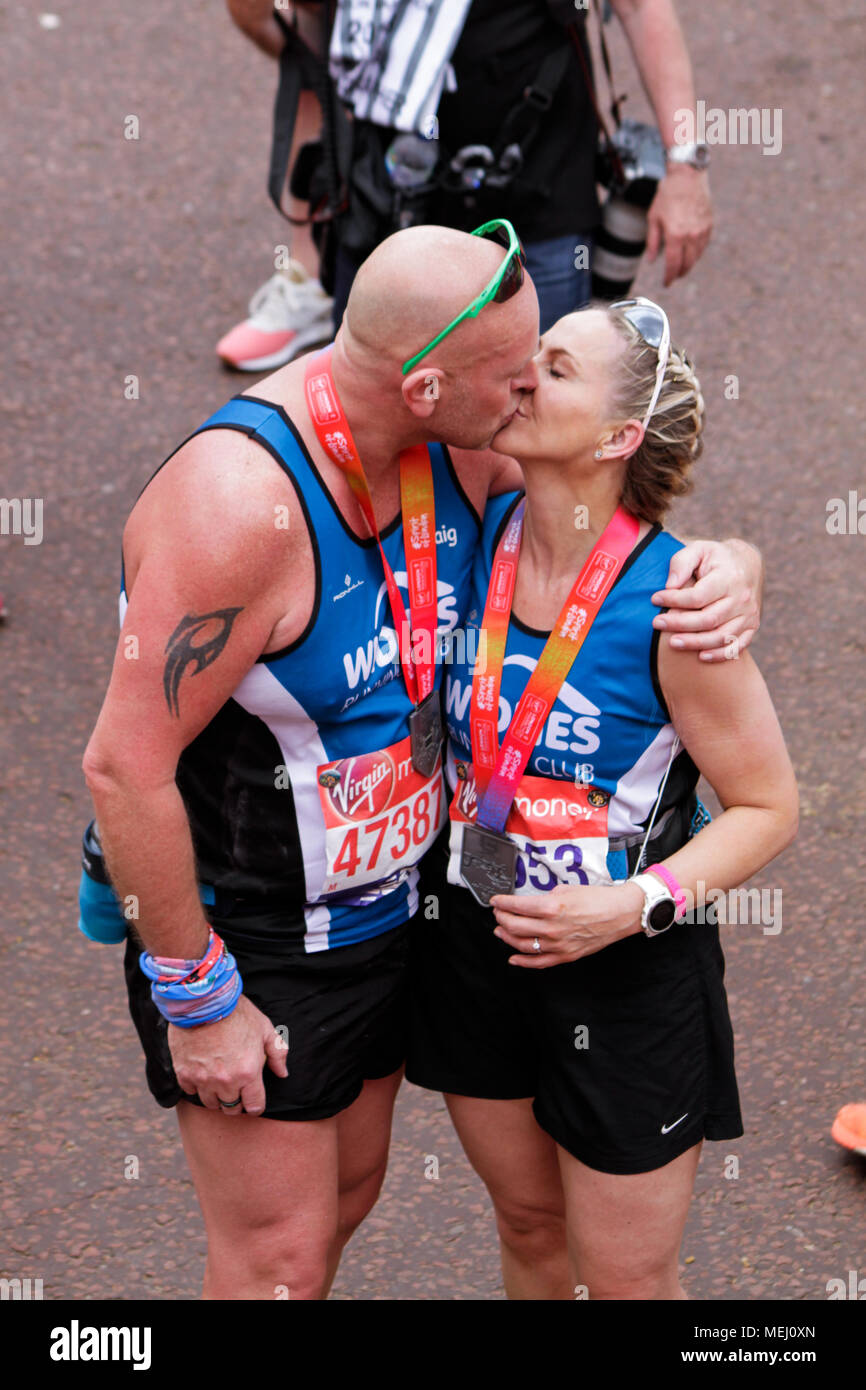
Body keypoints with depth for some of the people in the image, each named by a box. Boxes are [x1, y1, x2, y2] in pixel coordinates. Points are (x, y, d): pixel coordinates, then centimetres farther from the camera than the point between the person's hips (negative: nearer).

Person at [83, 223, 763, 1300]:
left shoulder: (458, 446, -10)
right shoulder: (239, 500, -33)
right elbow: (126, 769, -29)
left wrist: (731, 563, -18)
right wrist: (197, 999, -21)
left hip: (385, 915, 8)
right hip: (249, 947, -7)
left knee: (344, 1199, 24)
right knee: (279, 1260, 6)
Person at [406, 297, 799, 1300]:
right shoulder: (482, 532, -8)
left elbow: (767, 808, -16)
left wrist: (634, 906, -28)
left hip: (627, 968, -5)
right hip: (472, 938, 5)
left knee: (627, 1280, 12)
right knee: (527, 1225, 24)